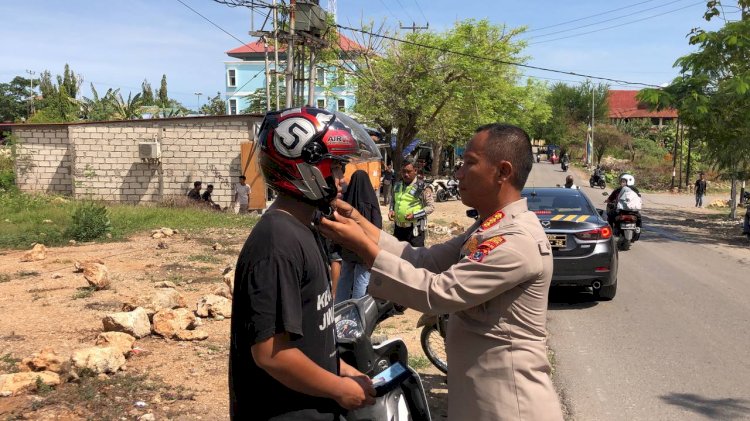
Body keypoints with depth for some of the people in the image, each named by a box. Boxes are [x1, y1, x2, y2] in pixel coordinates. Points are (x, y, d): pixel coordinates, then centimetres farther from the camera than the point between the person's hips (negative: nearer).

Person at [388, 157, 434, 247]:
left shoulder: (423, 187, -9)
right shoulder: (397, 185, 9)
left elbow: (431, 206, -9)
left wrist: (415, 215, -20)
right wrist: (391, 210, 2)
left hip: (415, 228, -6)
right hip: (398, 227, 6)